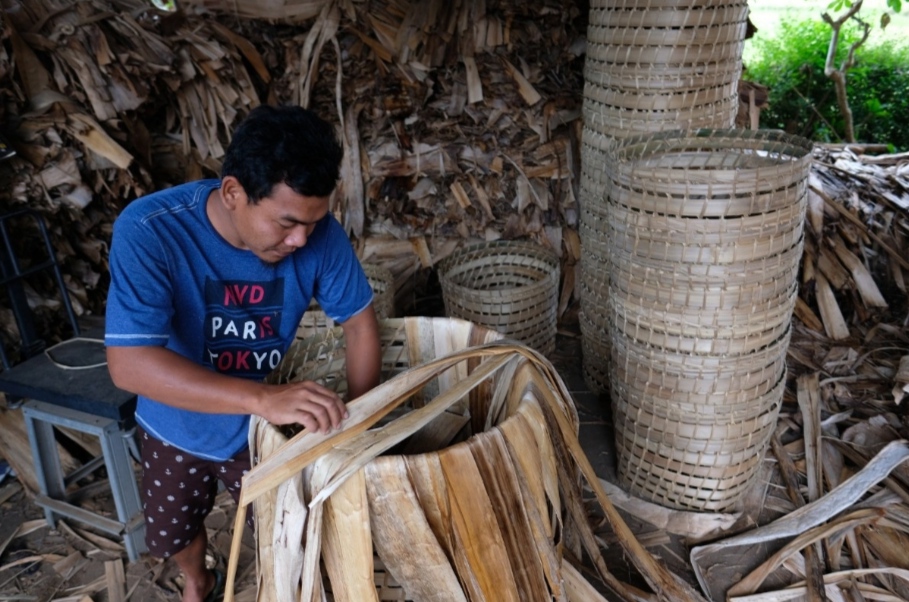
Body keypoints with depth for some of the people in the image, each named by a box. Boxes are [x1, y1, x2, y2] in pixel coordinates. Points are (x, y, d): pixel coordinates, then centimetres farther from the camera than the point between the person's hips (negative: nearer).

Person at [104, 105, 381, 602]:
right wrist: (264, 398, -50)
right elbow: (129, 364, -40)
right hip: (177, 427, 0)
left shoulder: (318, 233, -25)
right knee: (175, 531, 25)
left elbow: (359, 320, -12)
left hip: (268, 428, 0)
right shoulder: (149, 231, -33)